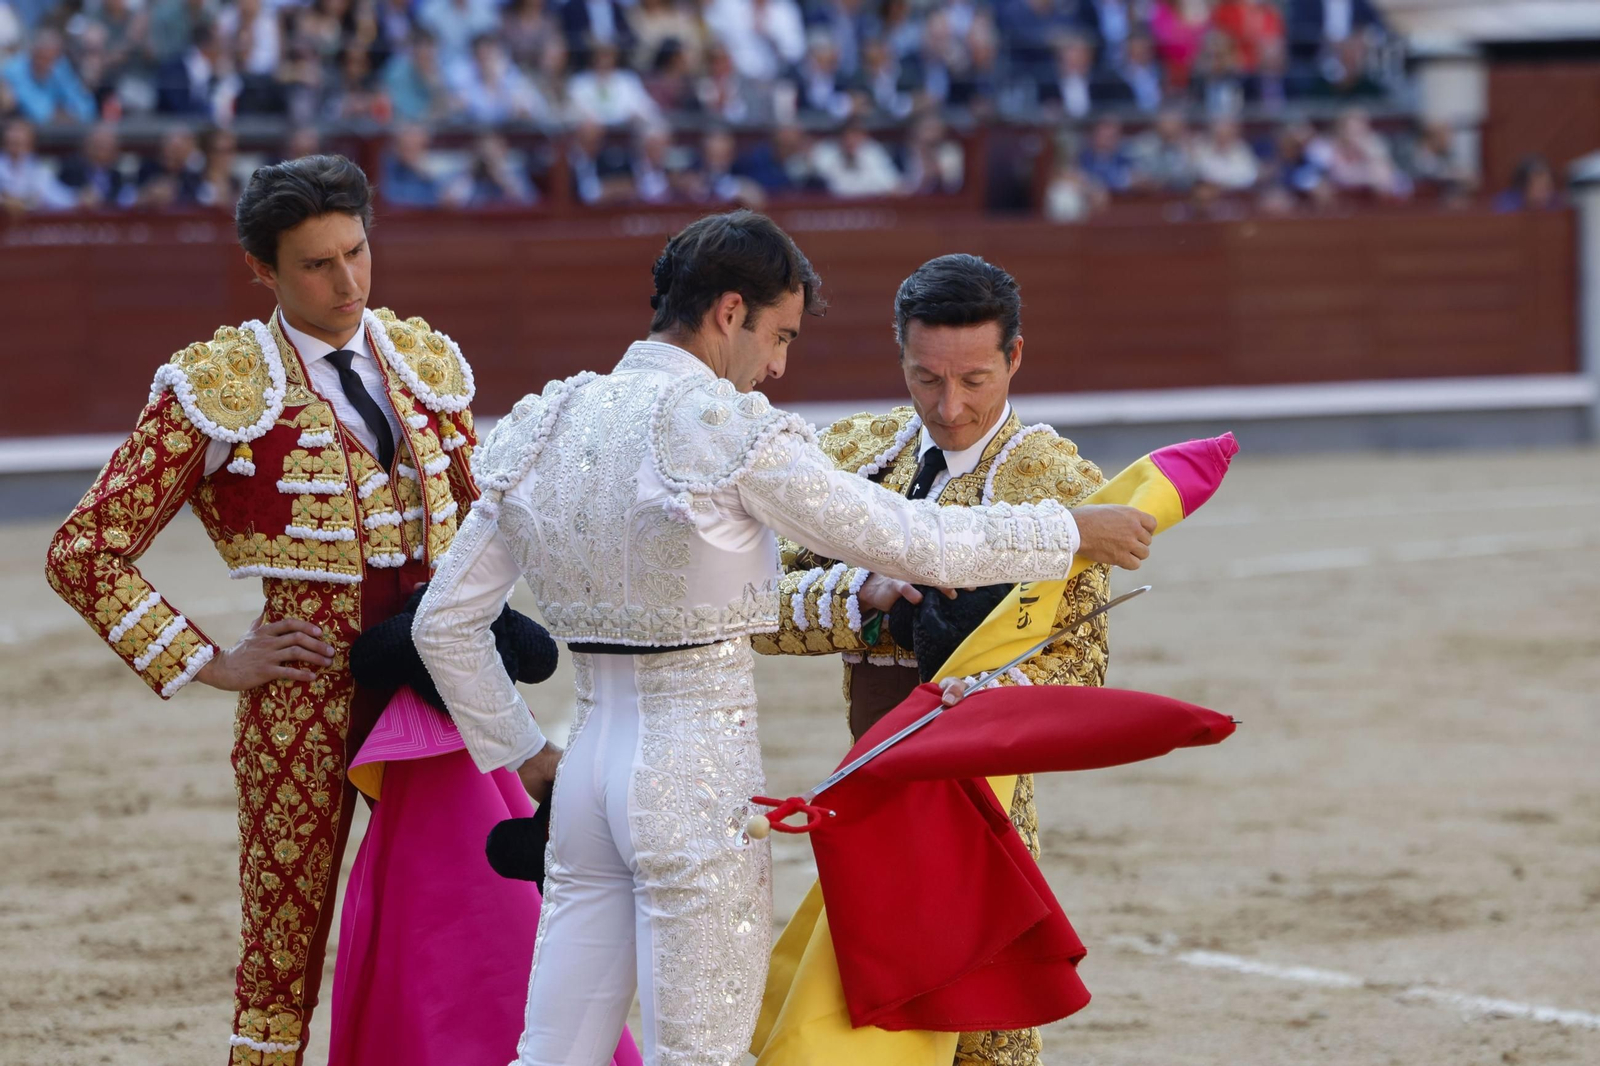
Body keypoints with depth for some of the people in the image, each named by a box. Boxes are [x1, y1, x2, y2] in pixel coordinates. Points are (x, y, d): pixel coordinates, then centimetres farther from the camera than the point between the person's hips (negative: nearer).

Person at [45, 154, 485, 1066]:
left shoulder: (425, 362, 8)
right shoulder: (219, 389, -7)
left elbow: (475, 509, 27)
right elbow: (84, 553, -6)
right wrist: (208, 666, -8)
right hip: (307, 694, -4)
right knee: (283, 957, 3)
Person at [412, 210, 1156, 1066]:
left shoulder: (546, 426, 6)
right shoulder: (731, 433, -13)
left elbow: (445, 622, 9)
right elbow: (915, 543, -8)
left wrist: (519, 753, 17)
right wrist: (1076, 531, 4)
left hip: (590, 762, 6)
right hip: (700, 771, -6)